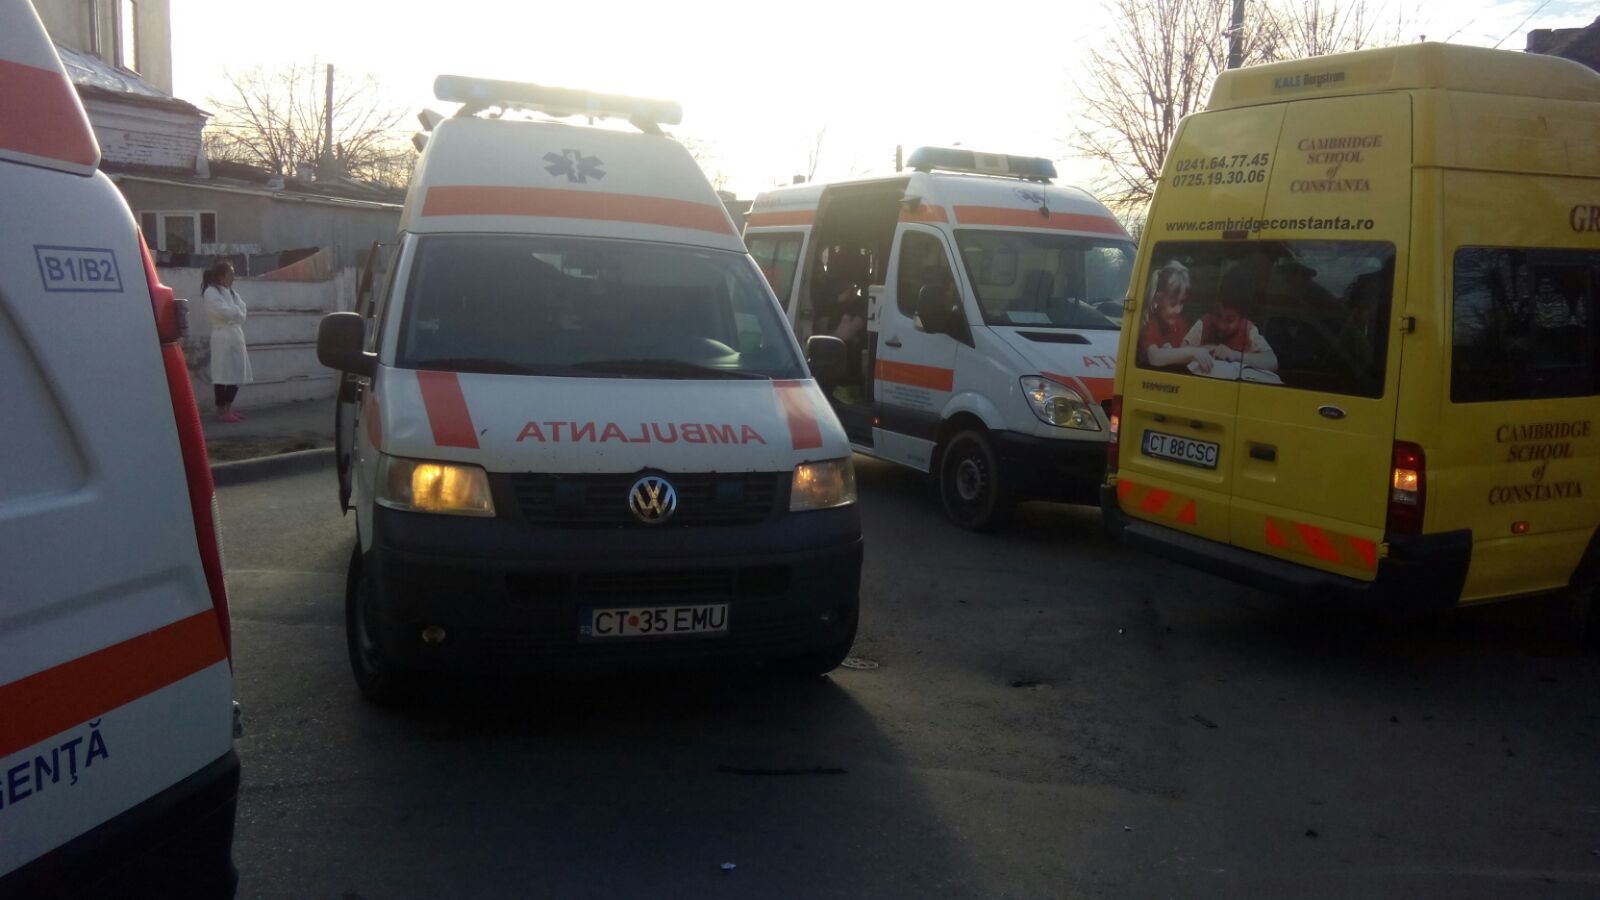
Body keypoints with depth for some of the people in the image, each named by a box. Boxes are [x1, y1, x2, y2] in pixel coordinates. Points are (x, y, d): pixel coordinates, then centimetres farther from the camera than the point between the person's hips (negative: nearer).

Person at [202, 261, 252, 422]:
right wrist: (237, 312, -1)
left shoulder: (231, 292, 18)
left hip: (236, 335, 9)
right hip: (223, 337, -8)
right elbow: (224, 312, -16)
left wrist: (234, 313, -8)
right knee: (223, 375, -6)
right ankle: (221, 411, -1)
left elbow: (241, 309, 11)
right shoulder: (211, 292, -8)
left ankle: (228, 408, 17)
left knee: (235, 374, 9)